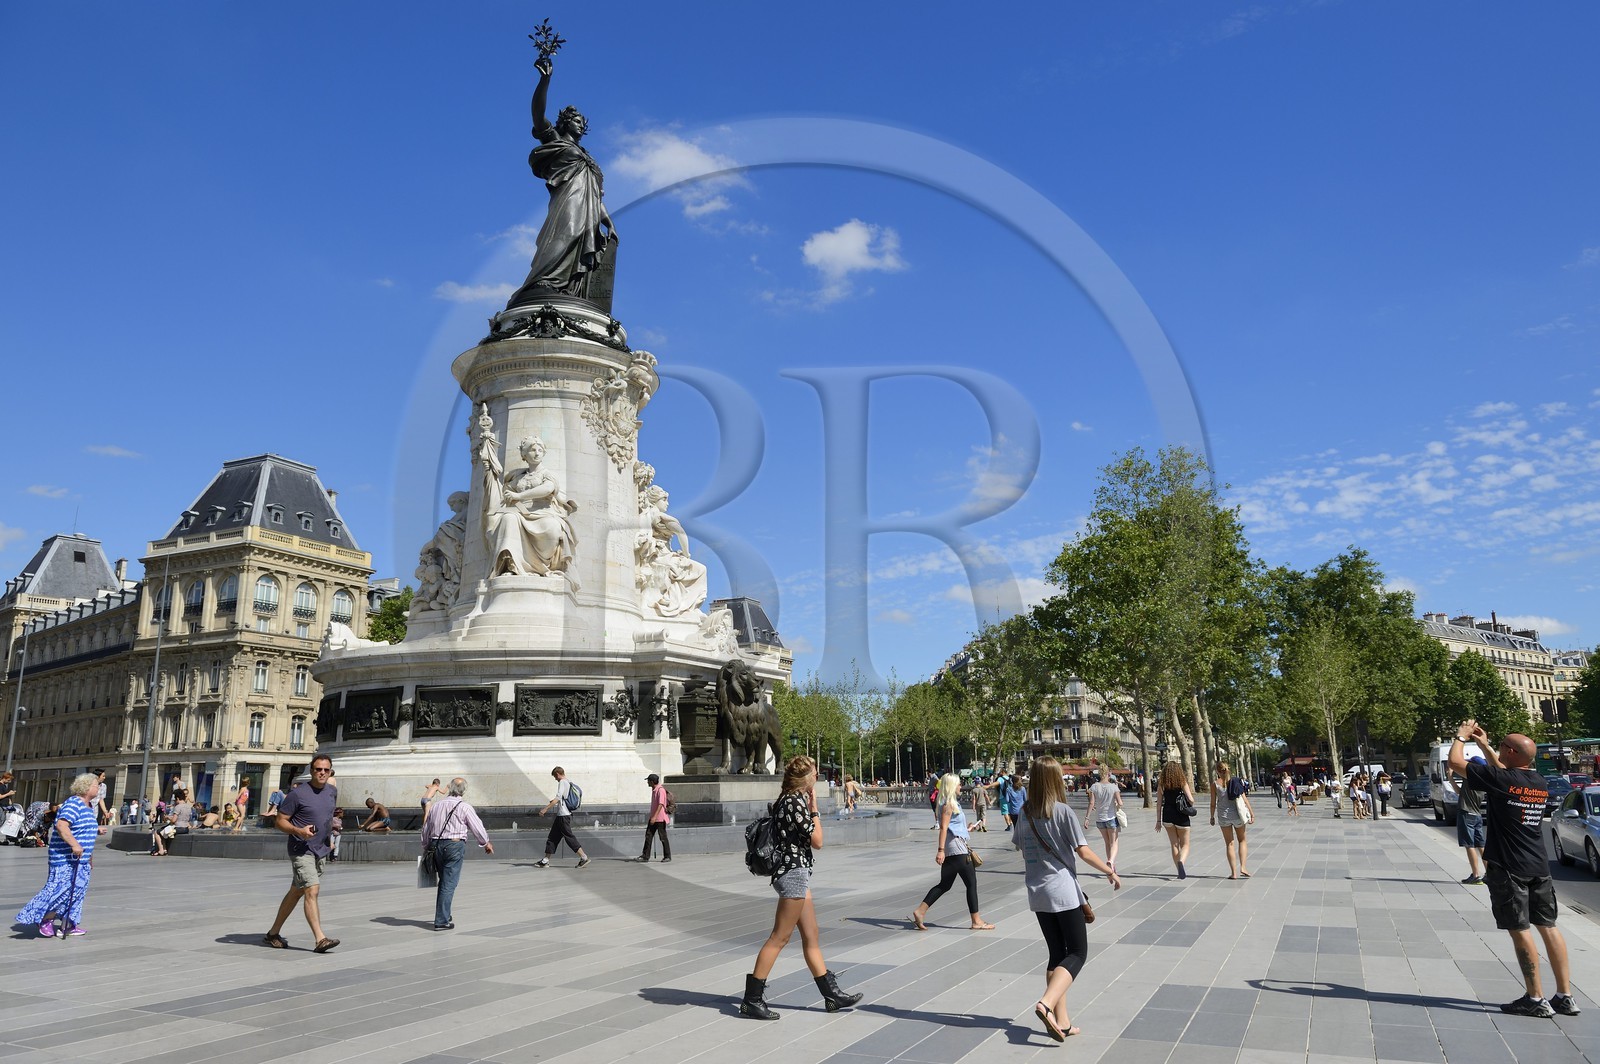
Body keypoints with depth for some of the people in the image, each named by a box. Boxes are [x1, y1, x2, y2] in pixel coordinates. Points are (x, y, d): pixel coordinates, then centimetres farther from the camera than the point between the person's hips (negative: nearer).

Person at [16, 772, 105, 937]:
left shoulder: (88, 806, 15)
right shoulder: (73, 804, -17)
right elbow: (61, 825, -30)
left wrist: (96, 830, 14)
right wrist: (74, 844, -35)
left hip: (81, 859, 10)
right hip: (66, 858, -10)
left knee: (77, 891, 11)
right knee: (62, 889, -8)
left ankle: (68, 925, 17)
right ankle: (45, 921, 9)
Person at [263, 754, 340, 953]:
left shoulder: (332, 791, 7)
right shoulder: (298, 794, -12)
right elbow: (280, 821, -9)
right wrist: (299, 830, -24)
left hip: (321, 850, 7)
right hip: (301, 850, -7)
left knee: (296, 892, 16)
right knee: (312, 890, -16)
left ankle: (273, 933, 30)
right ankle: (320, 939, -18)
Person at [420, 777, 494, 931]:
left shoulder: (435, 806, 10)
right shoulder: (465, 807, -5)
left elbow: (425, 830, 16)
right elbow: (477, 828, 0)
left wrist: (426, 848, 30)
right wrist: (486, 843, 17)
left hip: (436, 845, 6)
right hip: (455, 845, -6)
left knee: (444, 882, 20)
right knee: (449, 884, -2)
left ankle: (444, 915, 30)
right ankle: (441, 921, -3)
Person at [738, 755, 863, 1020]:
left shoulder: (785, 800, 12)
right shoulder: (796, 802, -16)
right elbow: (817, 841, -12)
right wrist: (814, 808, -5)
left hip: (792, 871, 10)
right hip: (794, 871, -10)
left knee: (811, 937, 13)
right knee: (779, 938, -4)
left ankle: (831, 994, 20)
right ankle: (752, 1000, 2)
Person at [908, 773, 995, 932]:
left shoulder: (952, 803, 17)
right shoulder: (948, 804, -13)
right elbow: (943, 828, -20)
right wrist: (941, 850, -26)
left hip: (953, 848, 10)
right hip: (956, 847, -10)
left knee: (945, 884, 9)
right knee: (971, 883, -1)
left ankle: (919, 911, 4)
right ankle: (977, 921, 5)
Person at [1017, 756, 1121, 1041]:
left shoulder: (1023, 813, 4)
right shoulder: (1062, 811, -13)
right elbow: (1083, 851, -13)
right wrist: (1110, 871, 1)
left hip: (1037, 893, 6)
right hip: (1063, 892, -6)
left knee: (1057, 953, 14)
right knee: (1077, 952, 3)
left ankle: (1061, 1021, 14)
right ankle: (1046, 1004, -17)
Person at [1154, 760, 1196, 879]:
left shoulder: (1162, 784, 1)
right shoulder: (1182, 782, -4)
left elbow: (1159, 803, 1)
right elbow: (1191, 800, -10)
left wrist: (1158, 820, 6)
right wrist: (1191, 807, 13)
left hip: (1167, 816, 2)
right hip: (1181, 816, -2)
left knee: (1174, 844, 14)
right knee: (1185, 845, 9)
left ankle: (1181, 871, 15)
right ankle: (1181, 861, -21)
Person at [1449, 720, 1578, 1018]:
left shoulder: (1499, 779, -17)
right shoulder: (1540, 783, 6)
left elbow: (1455, 762, -10)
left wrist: (1461, 736, 6)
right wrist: (1484, 745, 28)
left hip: (1508, 868, -7)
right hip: (1539, 867, 7)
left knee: (1520, 930, -1)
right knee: (1548, 927, 11)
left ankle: (1536, 999, 4)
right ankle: (1565, 997, 16)